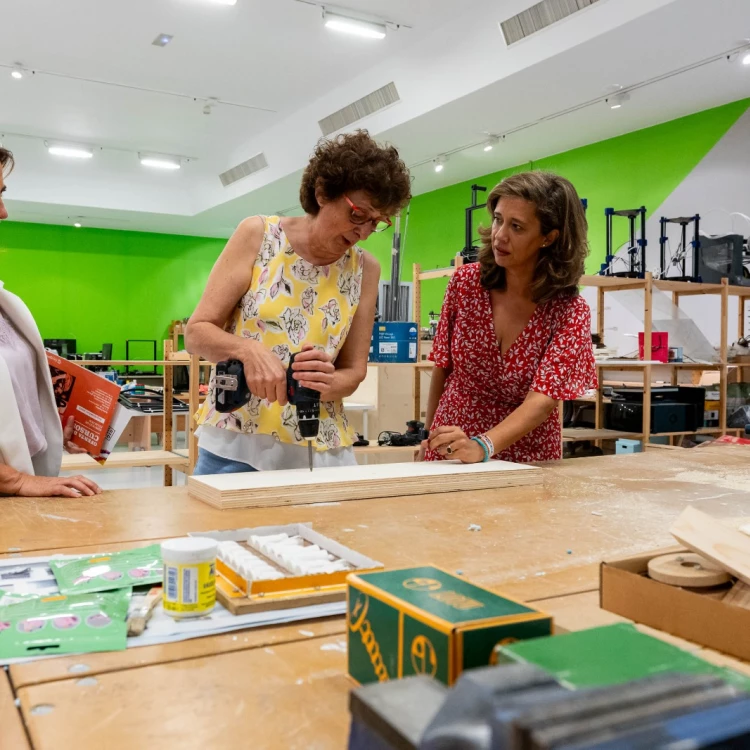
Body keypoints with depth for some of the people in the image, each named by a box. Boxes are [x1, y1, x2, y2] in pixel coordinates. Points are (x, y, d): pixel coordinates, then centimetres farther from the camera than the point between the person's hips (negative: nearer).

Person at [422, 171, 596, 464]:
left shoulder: (571, 311, -16)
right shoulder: (465, 282, -10)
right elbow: (442, 367, 0)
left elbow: (543, 399, -26)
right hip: (449, 447, 2)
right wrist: (429, 438, 5)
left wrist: (482, 446, -40)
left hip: (527, 455, -1)